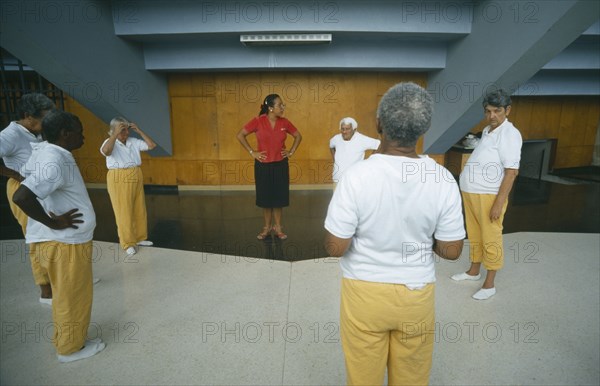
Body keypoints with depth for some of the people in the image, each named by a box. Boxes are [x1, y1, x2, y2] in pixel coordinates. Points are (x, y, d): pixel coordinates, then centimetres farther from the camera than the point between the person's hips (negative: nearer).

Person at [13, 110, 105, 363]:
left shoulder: (42, 150, 5)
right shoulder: (55, 163, -25)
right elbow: (21, 197, -37)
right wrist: (53, 222, -25)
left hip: (60, 240, 9)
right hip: (66, 242, -9)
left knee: (65, 295, 24)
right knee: (73, 297, 9)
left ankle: (63, 338, 41)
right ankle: (70, 347, 28)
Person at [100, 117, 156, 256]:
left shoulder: (133, 142, 5)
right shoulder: (110, 142, -8)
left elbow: (152, 145, 5)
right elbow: (105, 151, -30)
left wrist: (139, 131, 0)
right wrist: (116, 134, -26)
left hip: (136, 178, 5)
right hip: (119, 180, -5)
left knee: (139, 210, 12)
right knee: (124, 212, 1)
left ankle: (140, 238, 28)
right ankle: (128, 243, 12)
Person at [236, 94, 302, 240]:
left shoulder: (285, 122, -2)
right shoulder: (258, 121, -10)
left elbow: (298, 136, 13)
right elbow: (240, 135, -4)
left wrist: (291, 152, 3)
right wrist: (252, 152, -7)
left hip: (280, 165, 2)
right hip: (263, 166, -2)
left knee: (279, 197, 8)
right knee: (265, 197, 8)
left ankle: (277, 227, 23)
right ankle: (267, 227, 24)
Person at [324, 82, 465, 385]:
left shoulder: (356, 176, -22)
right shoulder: (443, 181, -14)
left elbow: (335, 248, -17)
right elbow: (451, 251, -6)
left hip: (364, 293, -2)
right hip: (416, 295, 2)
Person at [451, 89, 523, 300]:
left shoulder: (509, 134, -13)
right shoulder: (486, 130, 11)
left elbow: (511, 172, -17)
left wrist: (499, 203, -20)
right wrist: (469, 190, 18)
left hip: (490, 195, -8)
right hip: (471, 192, 8)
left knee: (491, 240, 4)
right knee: (474, 235, 19)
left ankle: (489, 284, 17)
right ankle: (474, 271, 36)